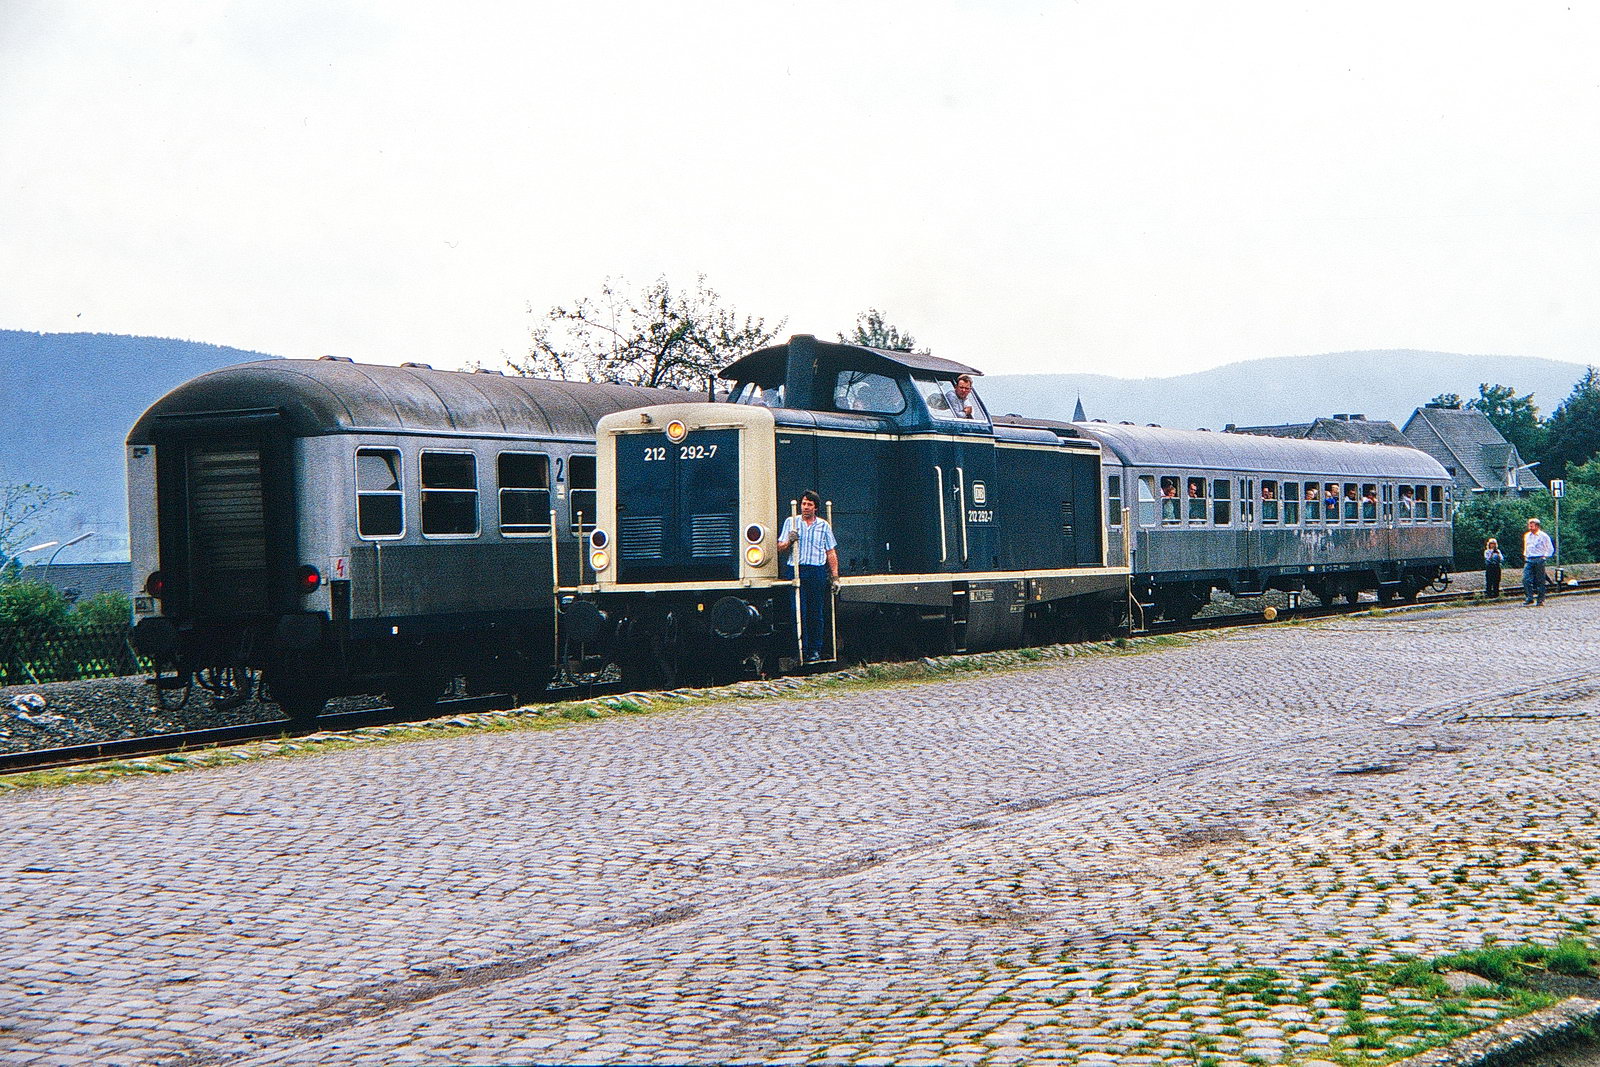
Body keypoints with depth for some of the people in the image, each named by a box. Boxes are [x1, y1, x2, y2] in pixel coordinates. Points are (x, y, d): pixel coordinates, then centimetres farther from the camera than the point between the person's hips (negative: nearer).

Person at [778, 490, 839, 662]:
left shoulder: (823, 525, 11)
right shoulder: (791, 522, 11)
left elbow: (831, 553, 10)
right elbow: (780, 548, 9)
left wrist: (835, 577, 4)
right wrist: (789, 541, -13)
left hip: (818, 572, 0)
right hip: (797, 571, 0)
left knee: (817, 613, 1)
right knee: (800, 612, -5)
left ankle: (815, 650, 7)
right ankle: (802, 649, -1)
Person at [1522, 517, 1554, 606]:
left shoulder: (1543, 536, 0)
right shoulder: (1527, 536, 15)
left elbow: (1551, 549, 6)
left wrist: (1545, 556, -2)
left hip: (1539, 560, -4)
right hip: (1528, 560, 4)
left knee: (1540, 580, -1)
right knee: (1526, 579, -10)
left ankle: (1541, 600, 4)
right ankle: (1529, 598, -6)